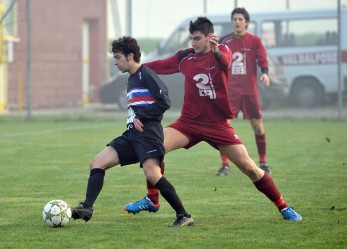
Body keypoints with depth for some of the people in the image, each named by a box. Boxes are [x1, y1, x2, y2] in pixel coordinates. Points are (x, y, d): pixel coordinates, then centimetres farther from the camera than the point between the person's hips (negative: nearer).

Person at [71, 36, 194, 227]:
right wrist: (133, 120, 13)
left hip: (148, 133, -10)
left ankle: (184, 216, -16)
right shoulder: (131, 80, 23)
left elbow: (164, 102, -15)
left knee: (152, 174, -24)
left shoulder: (146, 75, -5)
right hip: (132, 134, 10)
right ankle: (87, 208, -8)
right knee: (97, 163, -1)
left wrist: (140, 117, -13)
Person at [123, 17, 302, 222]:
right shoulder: (185, 57, 1)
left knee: (249, 167, -5)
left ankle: (283, 207, 10)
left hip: (218, 124, -3)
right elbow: (161, 66, 13)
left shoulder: (222, 52, -8)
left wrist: (216, 51, -54)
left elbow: (225, 62, -32)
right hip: (189, 122, 3)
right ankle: (151, 201, -3)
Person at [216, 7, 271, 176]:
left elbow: (263, 60, -7)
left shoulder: (254, 41, 1)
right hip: (230, 91, 1)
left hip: (250, 91, -1)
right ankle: (225, 165, -2)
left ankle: (262, 163, 18)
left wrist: (265, 73, -25)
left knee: (258, 126, 2)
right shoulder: (225, 42, 6)